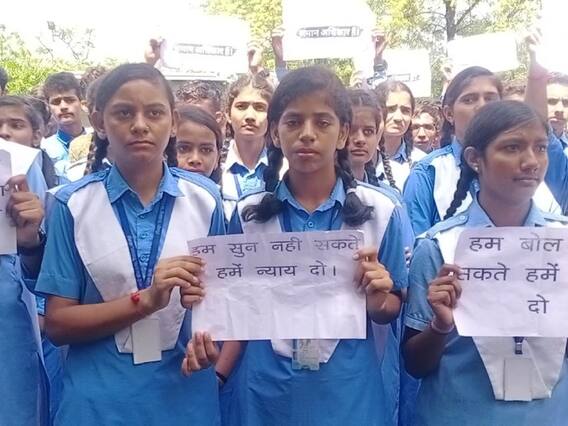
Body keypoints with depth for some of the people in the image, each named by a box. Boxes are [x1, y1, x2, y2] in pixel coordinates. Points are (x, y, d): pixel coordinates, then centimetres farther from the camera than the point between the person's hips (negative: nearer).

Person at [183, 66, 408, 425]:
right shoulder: (249, 213, -2)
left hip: (347, 391, -1)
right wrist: (212, 347, -12)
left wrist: (378, 301, -20)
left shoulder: (381, 210, -6)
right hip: (267, 390, 1)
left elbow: (391, 310, 1)